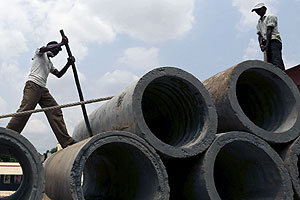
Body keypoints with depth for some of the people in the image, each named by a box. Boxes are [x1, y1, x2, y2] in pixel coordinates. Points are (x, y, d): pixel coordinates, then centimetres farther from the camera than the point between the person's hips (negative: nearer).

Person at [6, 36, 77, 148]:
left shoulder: (49, 63, 33)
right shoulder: (40, 53, 12)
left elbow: (59, 75, 33)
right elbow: (46, 48, -11)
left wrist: (68, 64, 21)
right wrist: (62, 43, -4)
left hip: (43, 89, 8)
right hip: (33, 85, -8)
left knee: (56, 112, -5)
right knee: (24, 111, -20)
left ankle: (66, 141, -11)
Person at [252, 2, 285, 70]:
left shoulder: (270, 17, 9)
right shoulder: (259, 23, 28)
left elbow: (269, 31, -5)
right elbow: (260, 35, 15)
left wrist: (267, 44, -16)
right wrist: (261, 44, -7)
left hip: (274, 40, -6)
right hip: (266, 43, 6)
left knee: (276, 62, -25)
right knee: (270, 62, -9)